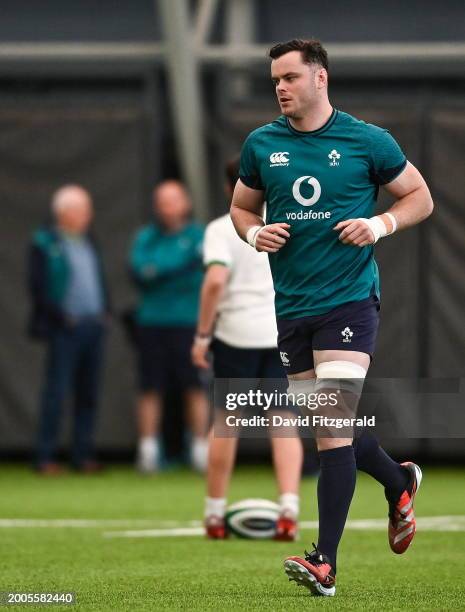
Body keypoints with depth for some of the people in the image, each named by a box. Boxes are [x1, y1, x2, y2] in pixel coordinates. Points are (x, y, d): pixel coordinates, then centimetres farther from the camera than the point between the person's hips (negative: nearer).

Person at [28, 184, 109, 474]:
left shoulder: (90, 243, 17)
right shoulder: (45, 244, -3)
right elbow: (38, 287, -8)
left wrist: (105, 312, 7)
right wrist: (61, 317, -14)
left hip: (94, 326, 6)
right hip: (65, 328, -6)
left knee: (89, 394, 6)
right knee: (56, 392, -7)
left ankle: (84, 455, 12)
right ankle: (46, 458, -5)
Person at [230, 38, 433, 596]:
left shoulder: (367, 141, -3)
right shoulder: (261, 144, 7)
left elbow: (419, 196, 7)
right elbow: (241, 206, 20)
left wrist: (382, 225, -11)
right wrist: (255, 233, -2)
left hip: (349, 298, -5)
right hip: (291, 305, 5)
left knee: (333, 425, -16)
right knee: (326, 426, 13)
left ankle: (325, 563, -16)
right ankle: (399, 482, 43)